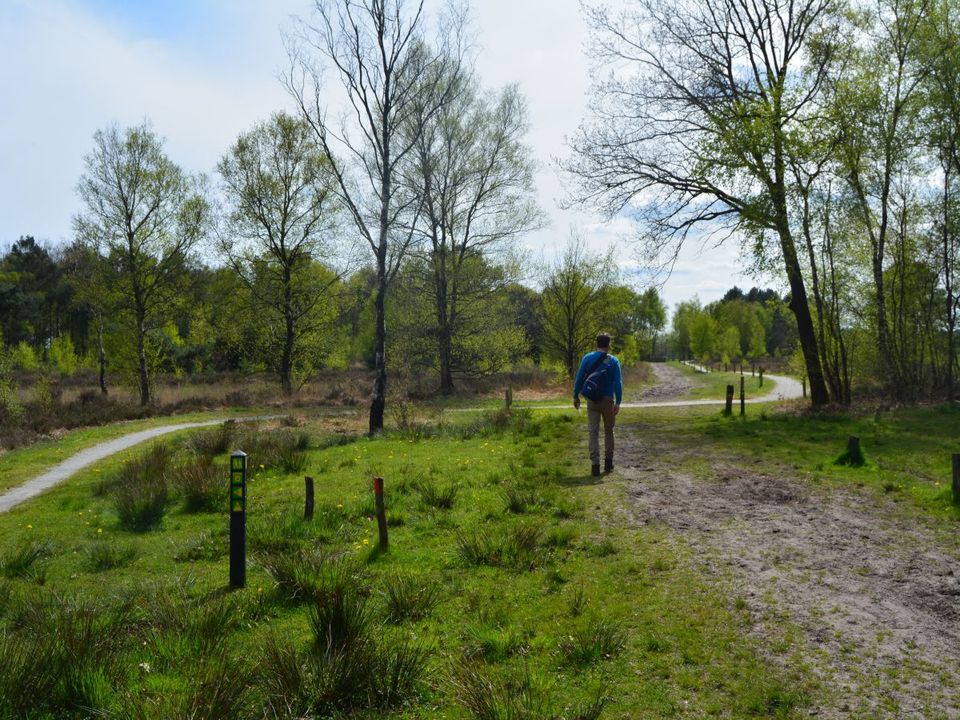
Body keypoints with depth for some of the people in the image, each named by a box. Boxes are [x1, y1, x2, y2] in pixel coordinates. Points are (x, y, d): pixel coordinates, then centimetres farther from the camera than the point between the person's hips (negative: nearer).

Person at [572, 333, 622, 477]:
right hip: (608, 400, 0)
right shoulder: (613, 361, -3)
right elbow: (618, 383, -9)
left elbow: (579, 378, -2)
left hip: (592, 400, 0)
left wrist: (576, 396, 7)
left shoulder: (587, 358, -1)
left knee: (593, 432, 1)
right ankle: (608, 462, 22)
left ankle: (595, 465, -5)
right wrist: (618, 403, -10)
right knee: (608, 431, 16)